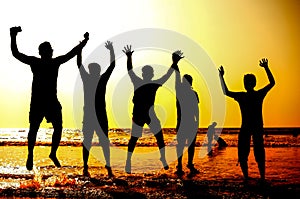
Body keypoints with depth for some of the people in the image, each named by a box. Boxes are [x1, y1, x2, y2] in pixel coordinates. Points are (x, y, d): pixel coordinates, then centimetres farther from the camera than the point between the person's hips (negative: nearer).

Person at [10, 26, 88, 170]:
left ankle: (53, 154, 15)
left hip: (52, 101, 3)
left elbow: (72, 53, 11)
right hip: (37, 101, -3)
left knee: (58, 127, -2)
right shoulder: (35, 62, -2)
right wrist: (13, 37, -16)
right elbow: (16, 54, -5)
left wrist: (84, 43, 4)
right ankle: (30, 155, 16)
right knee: (33, 128, 1)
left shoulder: (55, 62, 8)